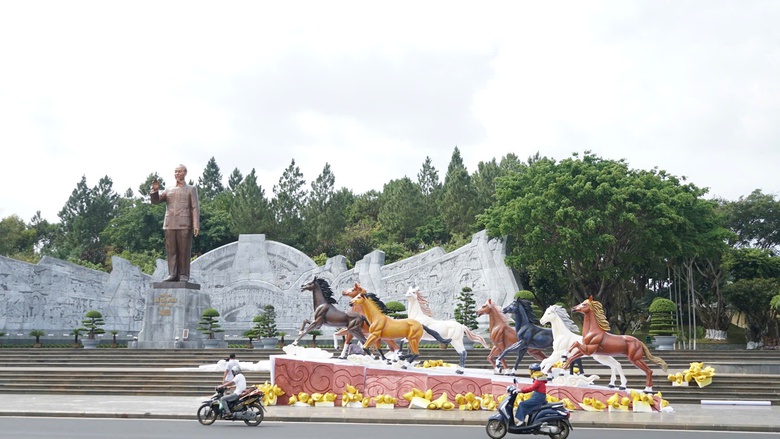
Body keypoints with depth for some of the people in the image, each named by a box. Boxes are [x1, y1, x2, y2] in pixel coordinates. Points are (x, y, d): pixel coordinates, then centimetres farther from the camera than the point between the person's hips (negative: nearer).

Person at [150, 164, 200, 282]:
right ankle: (172, 274, 1)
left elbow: (195, 208, 3)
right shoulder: (168, 191, 21)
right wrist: (155, 190, -7)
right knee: (171, 250, 0)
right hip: (170, 224, 3)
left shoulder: (191, 189, 12)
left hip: (184, 225, -3)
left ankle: (184, 275, -3)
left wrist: (196, 225, -8)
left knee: (184, 251, -5)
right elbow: (155, 201, 13)